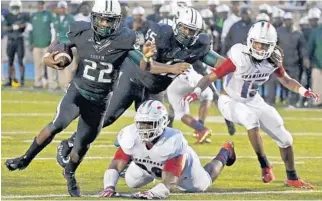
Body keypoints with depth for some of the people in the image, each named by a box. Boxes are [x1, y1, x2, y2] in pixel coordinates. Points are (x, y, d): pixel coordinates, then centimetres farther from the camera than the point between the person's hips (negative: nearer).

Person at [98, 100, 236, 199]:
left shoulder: (173, 142, -50)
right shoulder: (131, 136, -40)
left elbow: (169, 184, -54)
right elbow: (115, 166, -41)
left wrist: (152, 194, -76)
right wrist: (109, 186, -63)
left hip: (181, 163, -3)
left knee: (203, 184, 26)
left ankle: (225, 153, 55)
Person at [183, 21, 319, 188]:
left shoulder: (273, 60, -13)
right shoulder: (239, 58, -29)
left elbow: (286, 80, 5)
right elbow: (211, 77, -29)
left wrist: (303, 91, -12)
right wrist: (196, 92, -46)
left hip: (253, 101, 6)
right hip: (230, 101, -6)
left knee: (285, 138, 3)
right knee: (252, 119, -37)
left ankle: (292, 178, 23)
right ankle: (265, 166, -23)